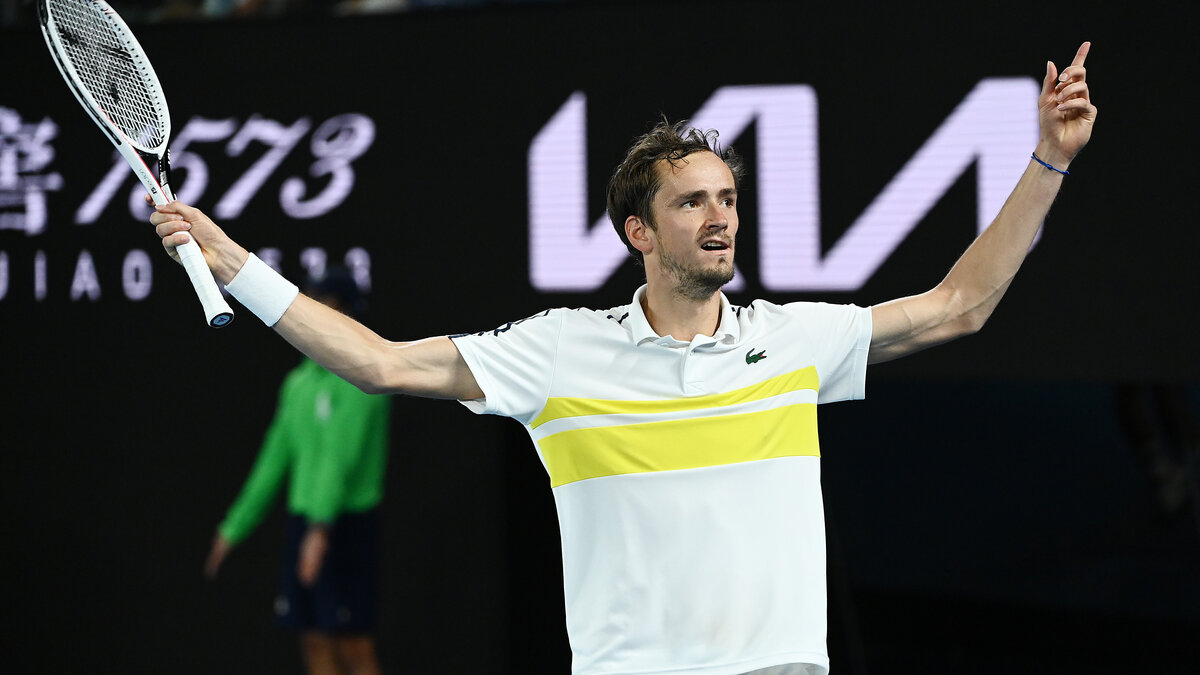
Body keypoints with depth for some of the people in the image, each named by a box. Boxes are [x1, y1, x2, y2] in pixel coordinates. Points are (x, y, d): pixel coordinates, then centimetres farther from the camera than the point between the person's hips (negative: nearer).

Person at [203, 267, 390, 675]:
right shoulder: (298, 382, 14)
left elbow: (341, 455, -21)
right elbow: (273, 461, 20)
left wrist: (321, 527, -30)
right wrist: (234, 529, 21)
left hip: (347, 523, -7)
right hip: (303, 520, 7)